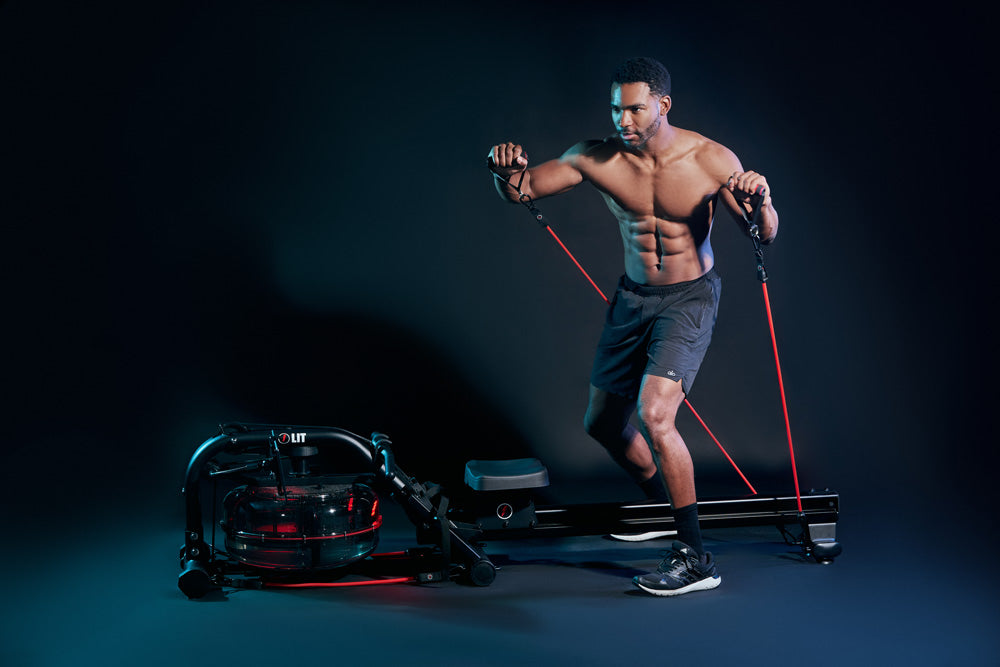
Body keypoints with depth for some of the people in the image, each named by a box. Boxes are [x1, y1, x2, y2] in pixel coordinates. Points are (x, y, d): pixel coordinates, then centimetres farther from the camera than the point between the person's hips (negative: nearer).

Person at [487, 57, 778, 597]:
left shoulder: (711, 160, -17)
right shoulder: (596, 158, -11)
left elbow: (765, 235, -15)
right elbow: (520, 190, -6)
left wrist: (760, 201, -38)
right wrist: (507, 172, -30)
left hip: (690, 296, -5)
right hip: (632, 295, 5)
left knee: (654, 415, -24)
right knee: (602, 424, 14)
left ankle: (695, 558, -12)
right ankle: (661, 504, 43)